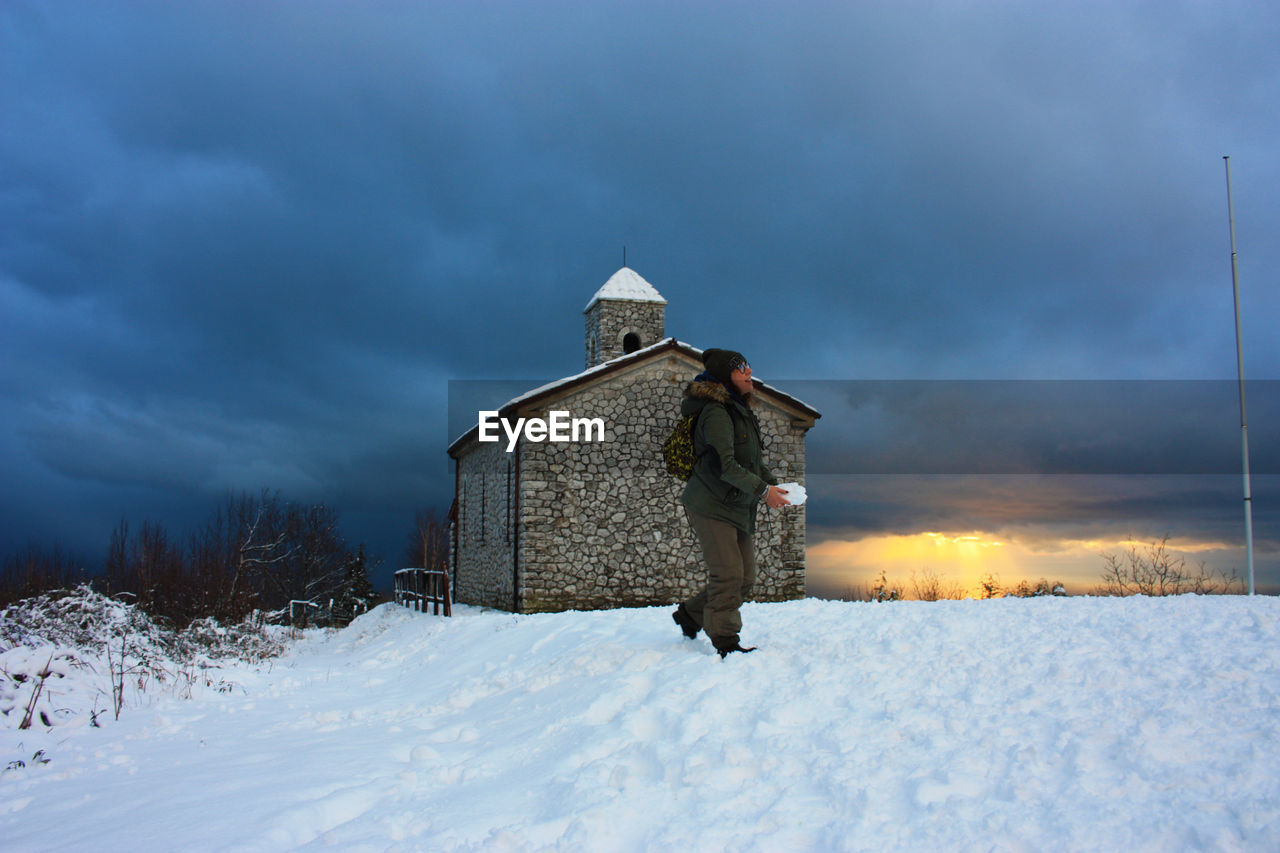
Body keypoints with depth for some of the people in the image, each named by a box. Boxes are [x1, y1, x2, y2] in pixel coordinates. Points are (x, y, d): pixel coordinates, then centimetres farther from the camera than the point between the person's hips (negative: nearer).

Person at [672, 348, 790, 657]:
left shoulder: (741, 411, 16)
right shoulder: (716, 412, -16)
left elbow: (753, 461, 24)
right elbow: (724, 464, -25)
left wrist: (773, 482, 9)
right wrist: (762, 490, -24)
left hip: (738, 509, 10)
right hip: (710, 506, -10)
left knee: (745, 579, 12)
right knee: (728, 575, -10)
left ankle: (690, 615, 27)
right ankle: (726, 643, 3)